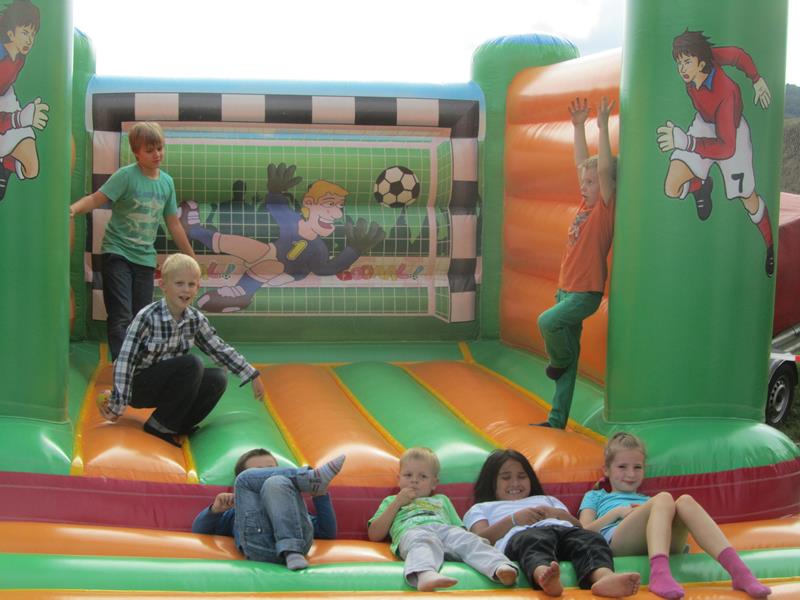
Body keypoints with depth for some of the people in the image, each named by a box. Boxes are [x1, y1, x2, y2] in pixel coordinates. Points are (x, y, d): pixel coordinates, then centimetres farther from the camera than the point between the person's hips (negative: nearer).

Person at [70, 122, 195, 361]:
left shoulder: (167, 182, 7)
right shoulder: (126, 176, -9)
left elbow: (174, 224, 16)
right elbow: (96, 199, -19)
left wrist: (191, 258, 21)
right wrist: (73, 208, -40)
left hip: (145, 258, 5)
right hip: (118, 253, -5)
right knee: (121, 317, -13)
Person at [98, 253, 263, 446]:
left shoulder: (196, 319, -4)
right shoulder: (147, 318, -22)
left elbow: (220, 349, 7)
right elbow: (125, 361, -22)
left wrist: (253, 376, 6)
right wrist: (117, 405, -25)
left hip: (166, 386, 6)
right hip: (139, 387, -6)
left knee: (218, 379, -14)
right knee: (191, 364, -28)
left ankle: (178, 425, 0)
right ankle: (159, 425, -15)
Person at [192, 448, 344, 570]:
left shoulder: (288, 505, 42)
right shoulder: (237, 512, 40)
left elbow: (327, 532, 31)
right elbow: (198, 529, 28)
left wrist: (320, 496, 20)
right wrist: (215, 509, 9)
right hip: (259, 547, 0)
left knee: (276, 482, -20)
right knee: (247, 478, 1)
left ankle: (292, 552, -37)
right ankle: (313, 477, -10)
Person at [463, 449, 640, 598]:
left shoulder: (547, 500, 46)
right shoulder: (481, 508, 36)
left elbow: (579, 526, 29)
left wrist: (559, 514, 8)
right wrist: (514, 519, 0)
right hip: (519, 535, -4)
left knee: (591, 538, -33)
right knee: (537, 541, -42)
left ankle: (603, 576, -66)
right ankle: (545, 577, -77)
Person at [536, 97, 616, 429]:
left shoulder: (607, 207, -10)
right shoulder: (586, 203, 9)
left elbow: (605, 168, -21)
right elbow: (582, 163, 15)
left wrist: (602, 127, -23)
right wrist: (578, 126, 12)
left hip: (586, 292, -8)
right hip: (566, 289, 8)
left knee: (548, 320, -29)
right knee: (569, 357, 10)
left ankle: (560, 359, 1)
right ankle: (557, 420, 15)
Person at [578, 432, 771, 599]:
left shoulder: (647, 500, 42)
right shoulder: (595, 496, 34)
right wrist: (617, 512, 3)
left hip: (663, 544, 3)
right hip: (616, 541, -3)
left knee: (685, 501, -26)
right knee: (663, 498, -30)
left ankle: (738, 570, -46)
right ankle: (660, 574, -59)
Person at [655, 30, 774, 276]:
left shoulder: (726, 92, -41)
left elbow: (726, 148, -44)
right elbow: (737, 54, -6)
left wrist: (684, 141, -58)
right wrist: (756, 79, 10)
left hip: (731, 133, -5)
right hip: (703, 125, 5)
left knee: (748, 199, 13)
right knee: (672, 188, -13)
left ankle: (770, 247, 41)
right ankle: (702, 186, 22)